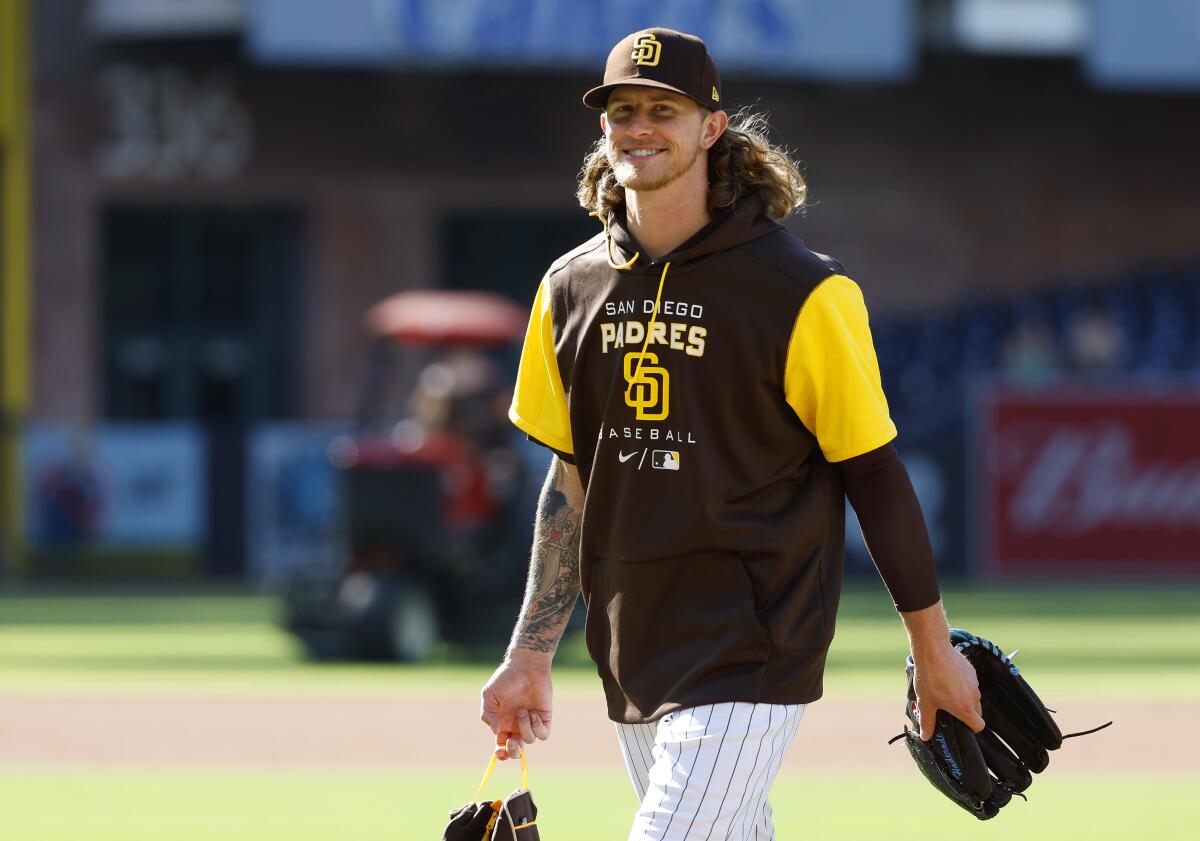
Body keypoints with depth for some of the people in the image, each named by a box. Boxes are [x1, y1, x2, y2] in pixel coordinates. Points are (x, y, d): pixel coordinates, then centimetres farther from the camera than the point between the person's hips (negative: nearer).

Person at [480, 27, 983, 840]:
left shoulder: (801, 292, -8)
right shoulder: (571, 287, 9)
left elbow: (875, 472, -5)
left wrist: (934, 651, -2)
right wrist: (530, 656, 12)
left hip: (750, 659, -6)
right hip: (635, 663, 6)